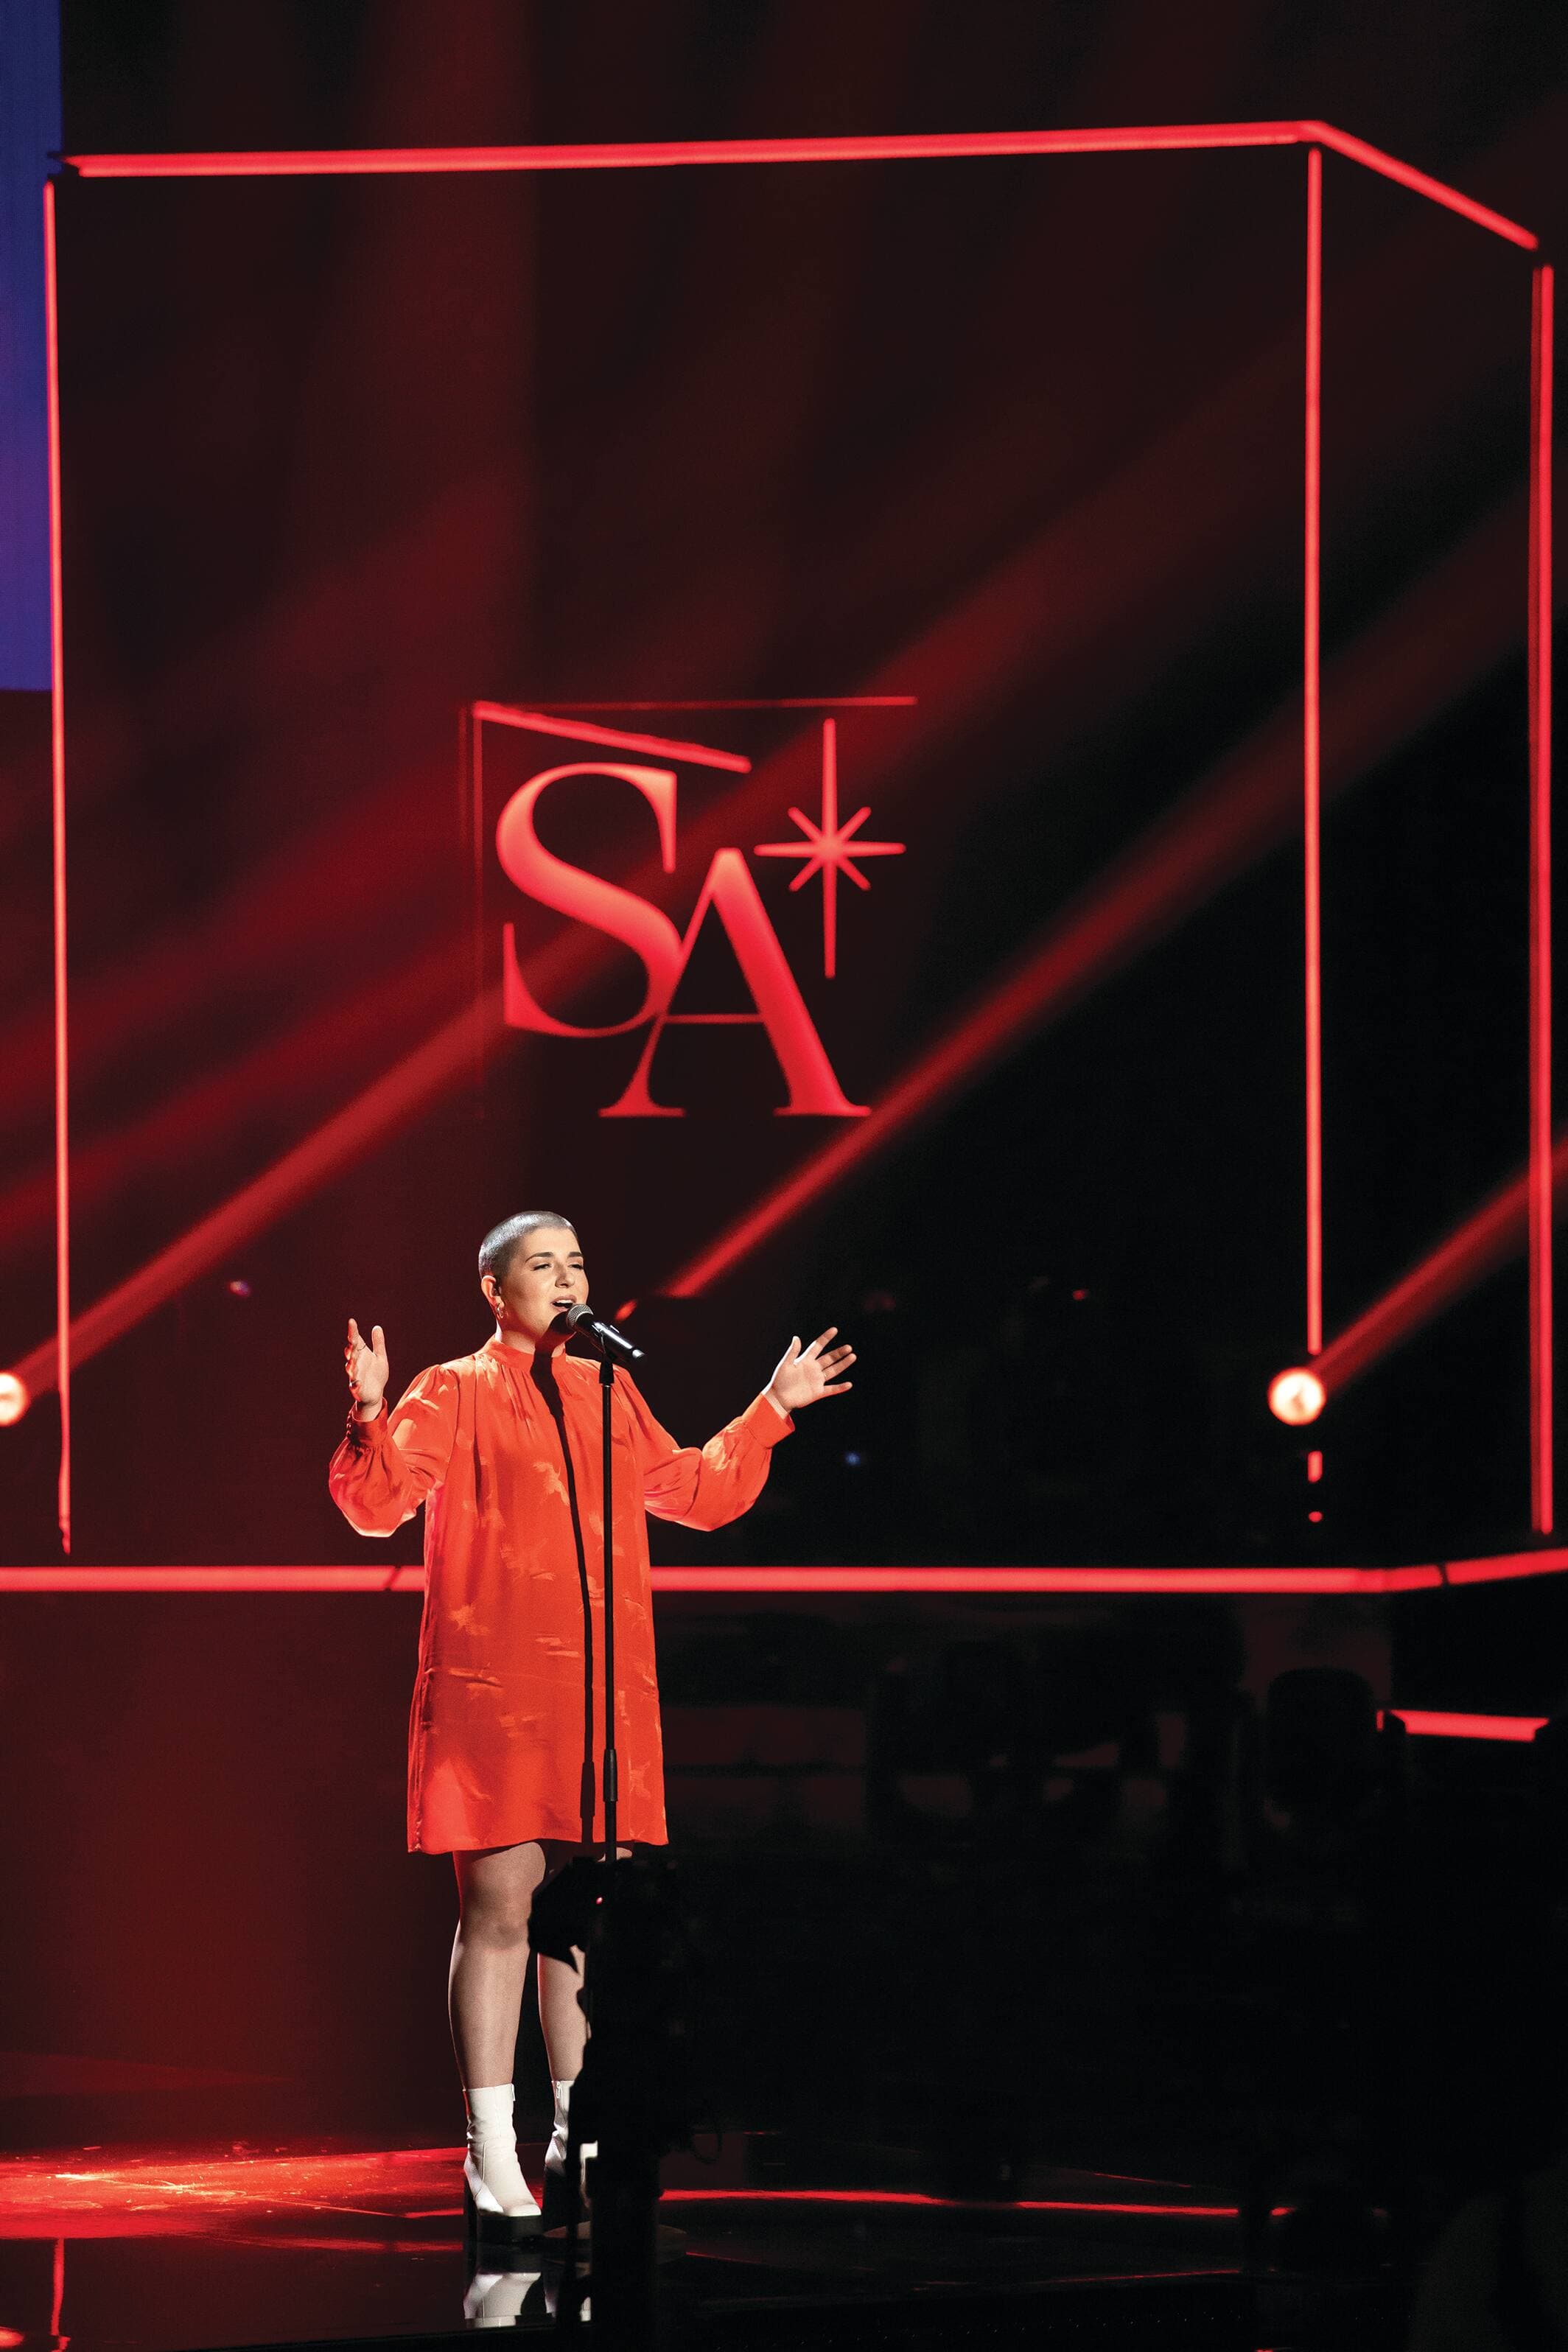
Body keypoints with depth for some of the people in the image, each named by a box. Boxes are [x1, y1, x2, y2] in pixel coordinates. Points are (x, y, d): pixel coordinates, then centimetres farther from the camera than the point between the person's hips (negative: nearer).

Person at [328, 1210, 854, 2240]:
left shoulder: (608, 1393, 17)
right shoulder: (455, 1394, 1)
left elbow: (696, 1492, 29)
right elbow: (378, 1502, -11)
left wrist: (772, 1411, 25)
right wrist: (370, 1416, -28)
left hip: (601, 1692, 5)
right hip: (493, 1689, -5)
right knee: (499, 1909, -7)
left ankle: (578, 2137, 17)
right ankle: (493, 2156, -4)